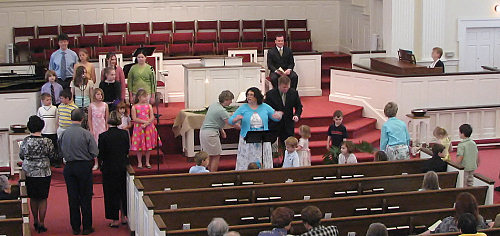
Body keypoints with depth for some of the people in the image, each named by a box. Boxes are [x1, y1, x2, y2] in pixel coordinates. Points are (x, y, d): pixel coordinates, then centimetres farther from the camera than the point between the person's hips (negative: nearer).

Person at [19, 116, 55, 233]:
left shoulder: (25, 141, -9)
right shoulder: (46, 142, -14)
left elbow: (21, 156, 3)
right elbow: (52, 156, -4)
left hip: (29, 174, 2)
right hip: (44, 174, -2)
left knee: (33, 198, 16)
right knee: (43, 199, 7)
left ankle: (35, 221, 26)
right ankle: (41, 224, 9)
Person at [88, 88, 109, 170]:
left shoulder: (105, 105, 0)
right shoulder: (91, 105, -2)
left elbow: (107, 119, 3)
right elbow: (89, 119, 0)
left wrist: (107, 129, -1)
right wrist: (91, 130, -4)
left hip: (103, 127, 0)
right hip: (94, 127, 0)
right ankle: (96, 163, 12)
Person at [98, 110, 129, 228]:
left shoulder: (103, 136, -16)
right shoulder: (125, 134, -6)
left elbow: (100, 154, -10)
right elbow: (127, 150, 5)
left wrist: (101, 164, 8)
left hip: (109, 168, -4)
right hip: (123, 167, 4)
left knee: (111, 193, 7)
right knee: (123, 191, 18)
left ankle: (115, 220, 11)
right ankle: (124, 217, 25)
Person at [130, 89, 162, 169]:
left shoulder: (149, 106, 3)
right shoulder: (134, 107, -2)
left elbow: (152, 117, -2)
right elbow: (134, 119, -9)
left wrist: (146, 124, -16)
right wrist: (144, 121, -16)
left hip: (148, 127, 2)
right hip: (139, 128, -2)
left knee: (148, 145, 5)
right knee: (139, 146, 2)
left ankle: (147, 162, 16)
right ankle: (139, 162, 14)